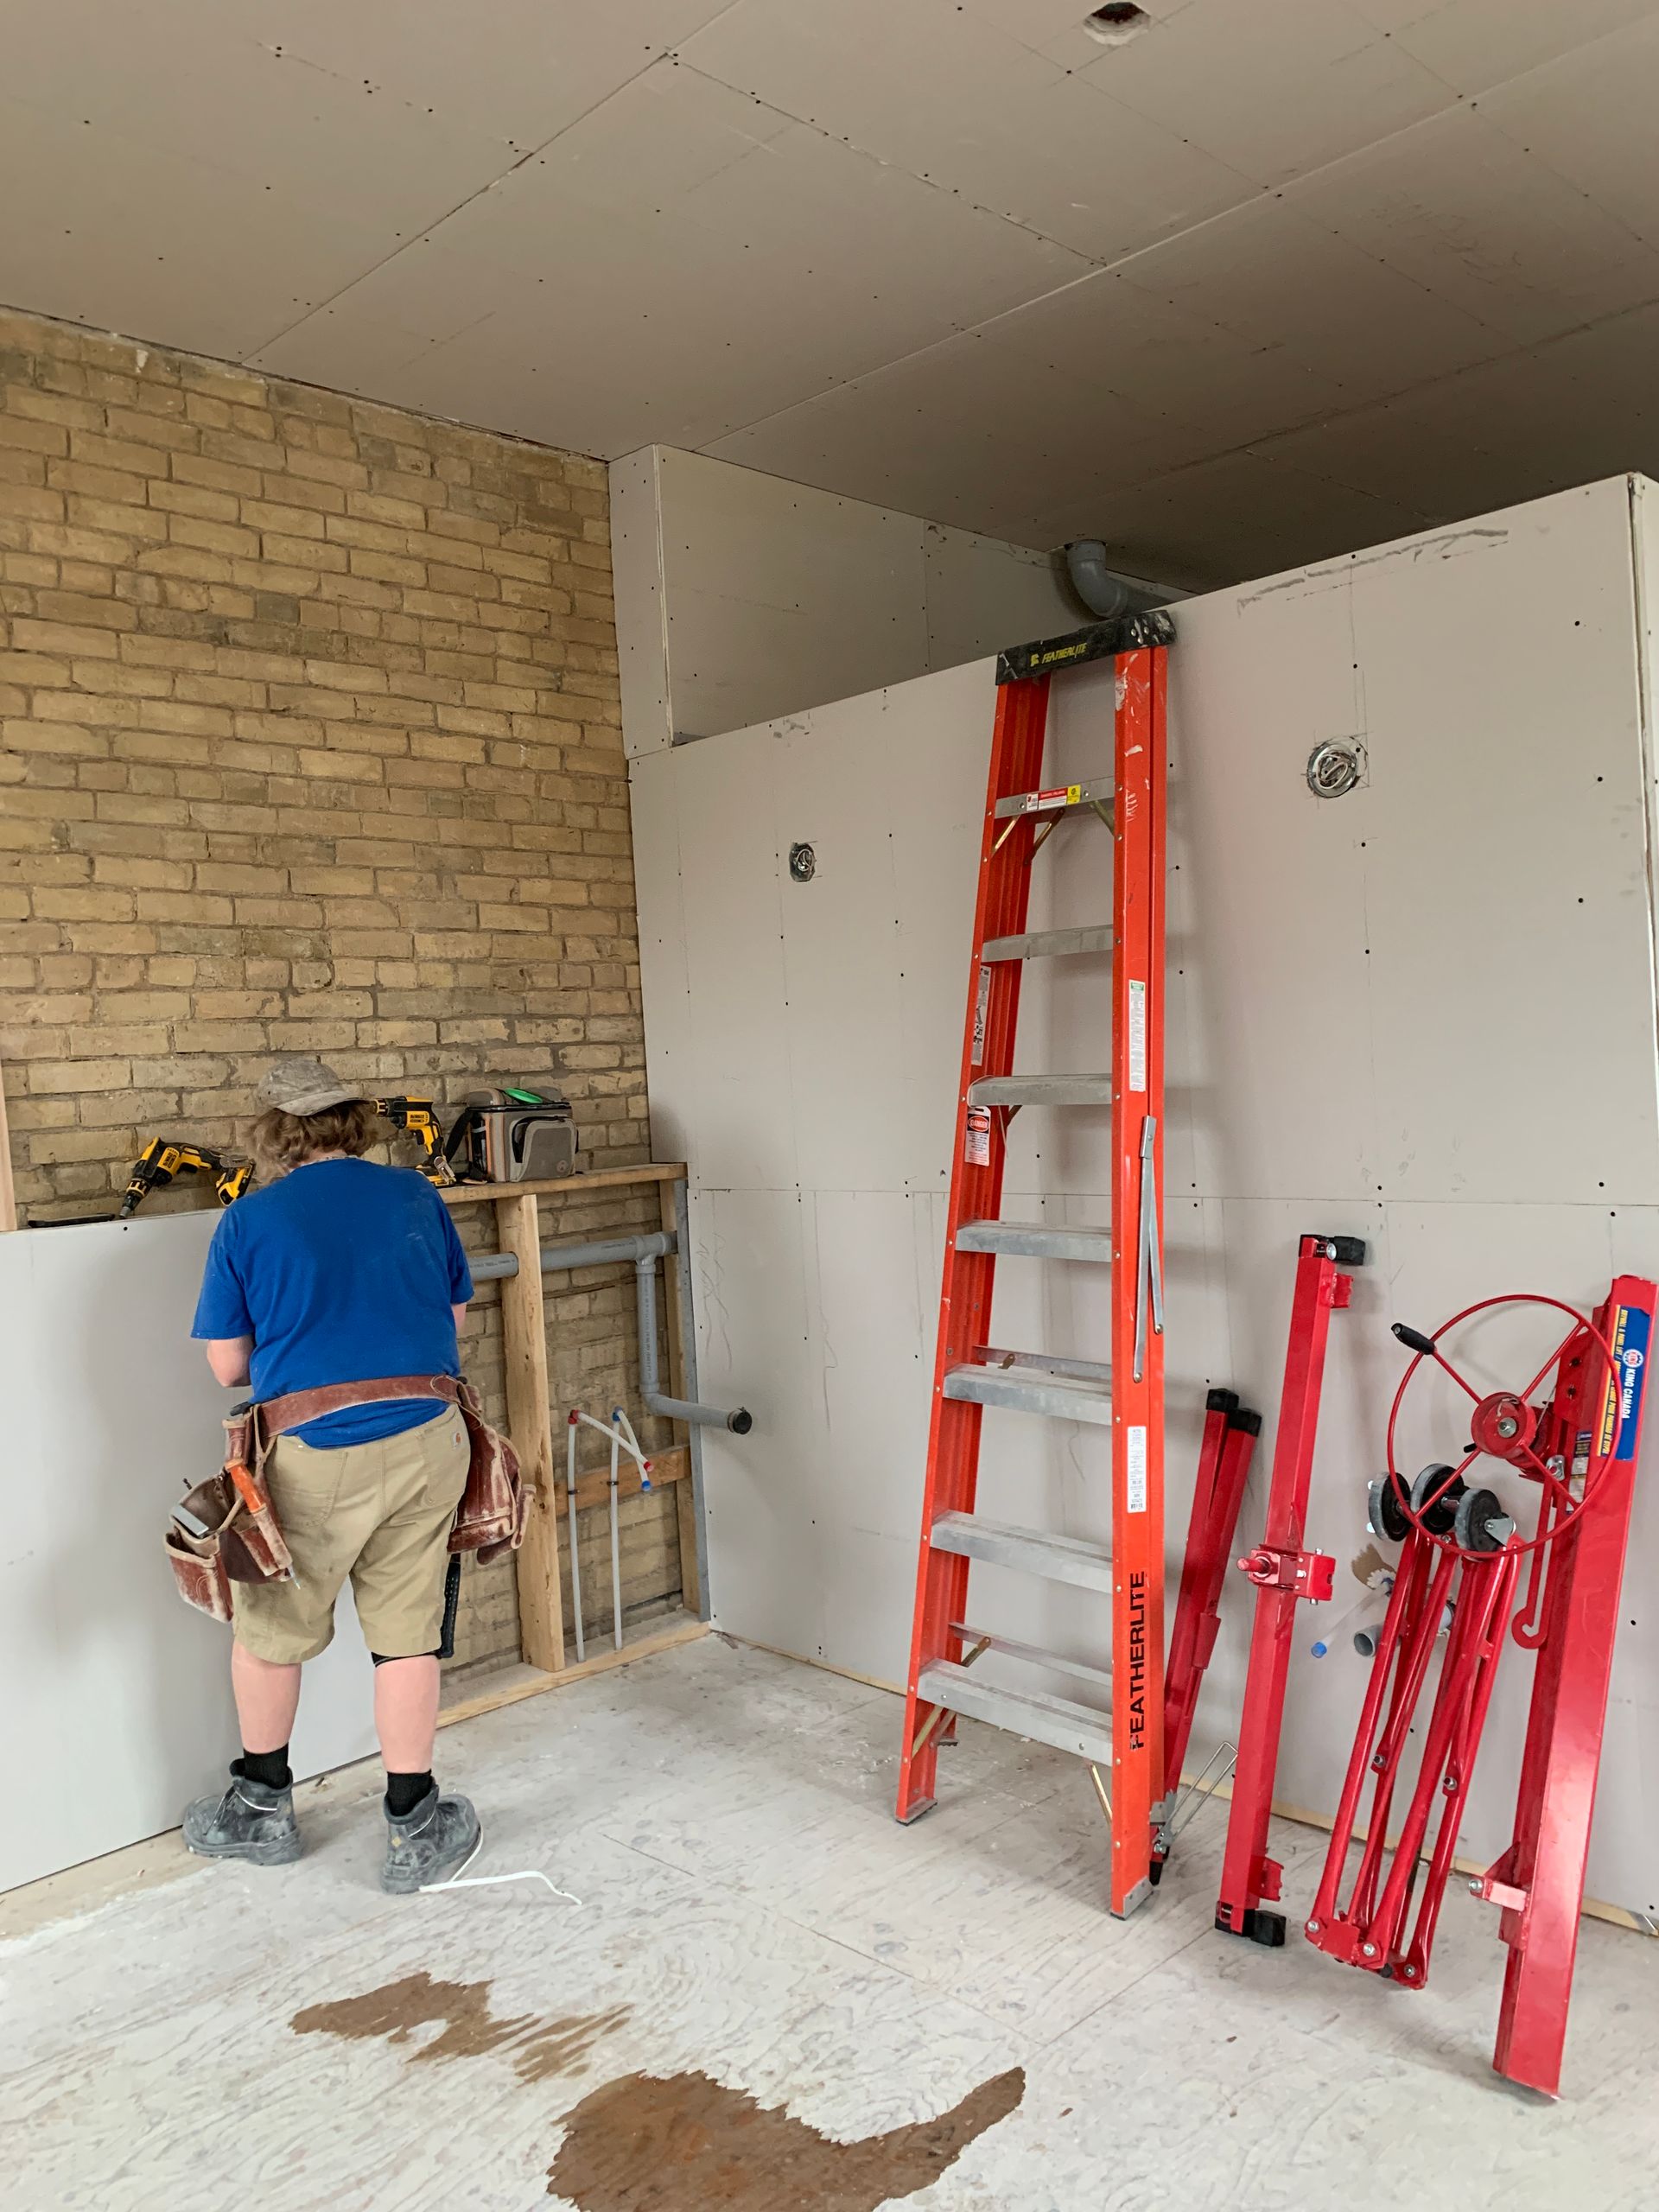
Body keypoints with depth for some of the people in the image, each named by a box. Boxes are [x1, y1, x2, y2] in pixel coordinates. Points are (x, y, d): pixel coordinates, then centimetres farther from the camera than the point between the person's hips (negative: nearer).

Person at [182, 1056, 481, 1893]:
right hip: (425, 1446, 2)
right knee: (407, 1636, 11)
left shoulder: (248, 1222, -5)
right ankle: (414, 1828, 21)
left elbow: (227, 1365, 0)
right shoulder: (416, 1197, 3)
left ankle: (262, 1808, 37)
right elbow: (453, 1316, 13)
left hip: (313, 1459, -2)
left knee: (270, 1634, 20)